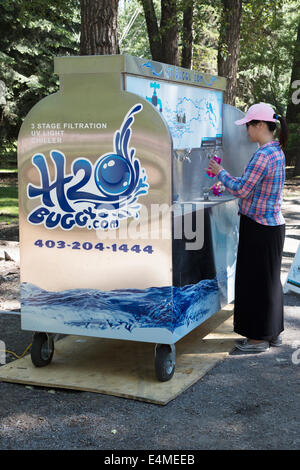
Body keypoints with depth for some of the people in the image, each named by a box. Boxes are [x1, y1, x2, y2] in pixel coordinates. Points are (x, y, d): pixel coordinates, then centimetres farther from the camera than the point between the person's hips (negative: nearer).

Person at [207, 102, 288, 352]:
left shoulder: (263, 155, -21)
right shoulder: (277, 152, 10)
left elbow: (242, 189, -19)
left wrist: (220, 172, -4)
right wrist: (225, 179, 19)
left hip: (259, 228, -10)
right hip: (273, 225, 10)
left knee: (257, 280, 2)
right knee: (270, 279, 17)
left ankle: (259, 338, 13)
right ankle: (274, 332, 29)